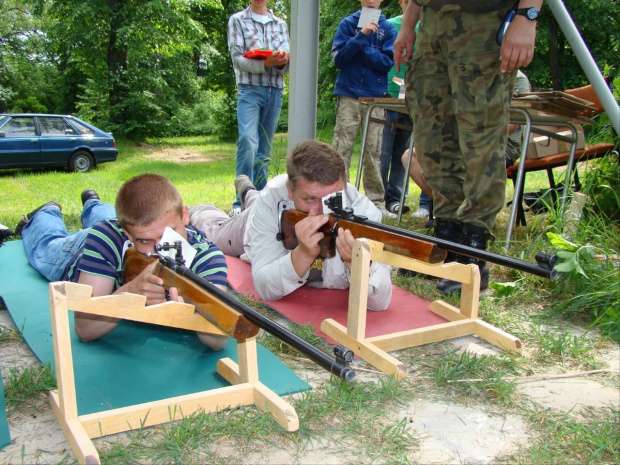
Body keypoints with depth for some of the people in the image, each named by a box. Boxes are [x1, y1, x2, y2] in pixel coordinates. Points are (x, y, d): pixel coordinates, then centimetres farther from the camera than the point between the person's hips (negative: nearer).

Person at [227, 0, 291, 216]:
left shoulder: (280, 24, 16)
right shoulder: (238, 20, 7)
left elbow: (287, 66, 8)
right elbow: (237, 58, -5)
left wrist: (282, 61, -16)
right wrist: (266, 63, -20)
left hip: (275, 91, 4)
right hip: (249, 89, -4)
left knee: (264, 149, 5)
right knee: (248, 141, -21)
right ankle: (241, 201, -18)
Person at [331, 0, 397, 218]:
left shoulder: (388, 28, 8)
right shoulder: (347, 24, 7)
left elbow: (387, 61, -2)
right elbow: (338, 58, -2)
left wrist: (362, 46, -9)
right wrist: (361, 36, -12)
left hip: (376, 96, 1)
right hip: (349, 95, -1)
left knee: (374, 151, 2)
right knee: (341, 149, -5)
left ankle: (375, 201, 6)